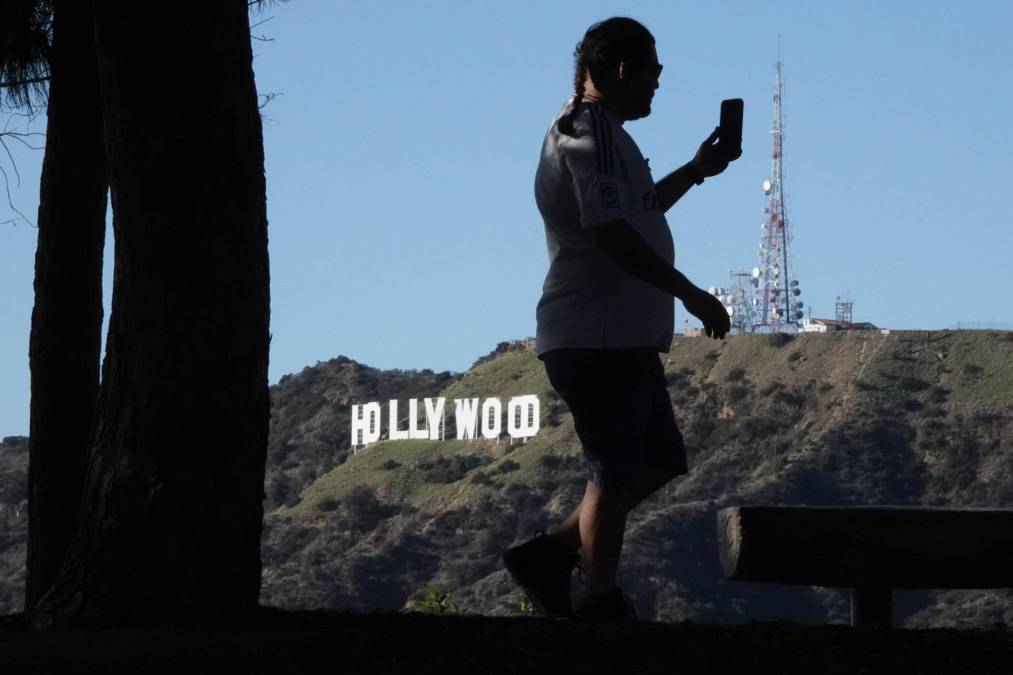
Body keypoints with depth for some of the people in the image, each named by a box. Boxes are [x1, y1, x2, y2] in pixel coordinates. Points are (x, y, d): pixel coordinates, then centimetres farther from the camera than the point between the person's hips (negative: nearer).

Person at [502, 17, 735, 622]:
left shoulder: (597, 130, 22)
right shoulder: (592, 129, -13)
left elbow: (638, 210, 39)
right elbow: (611, 232, -23)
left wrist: (696, 171, 34)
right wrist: (690, 293, -21)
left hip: (624, 339, 11)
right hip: (599, 339, -11)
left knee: (661, 460, 13)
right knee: (616, 472, -8)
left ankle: (550, 553, 14)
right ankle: (604, 605, -4)